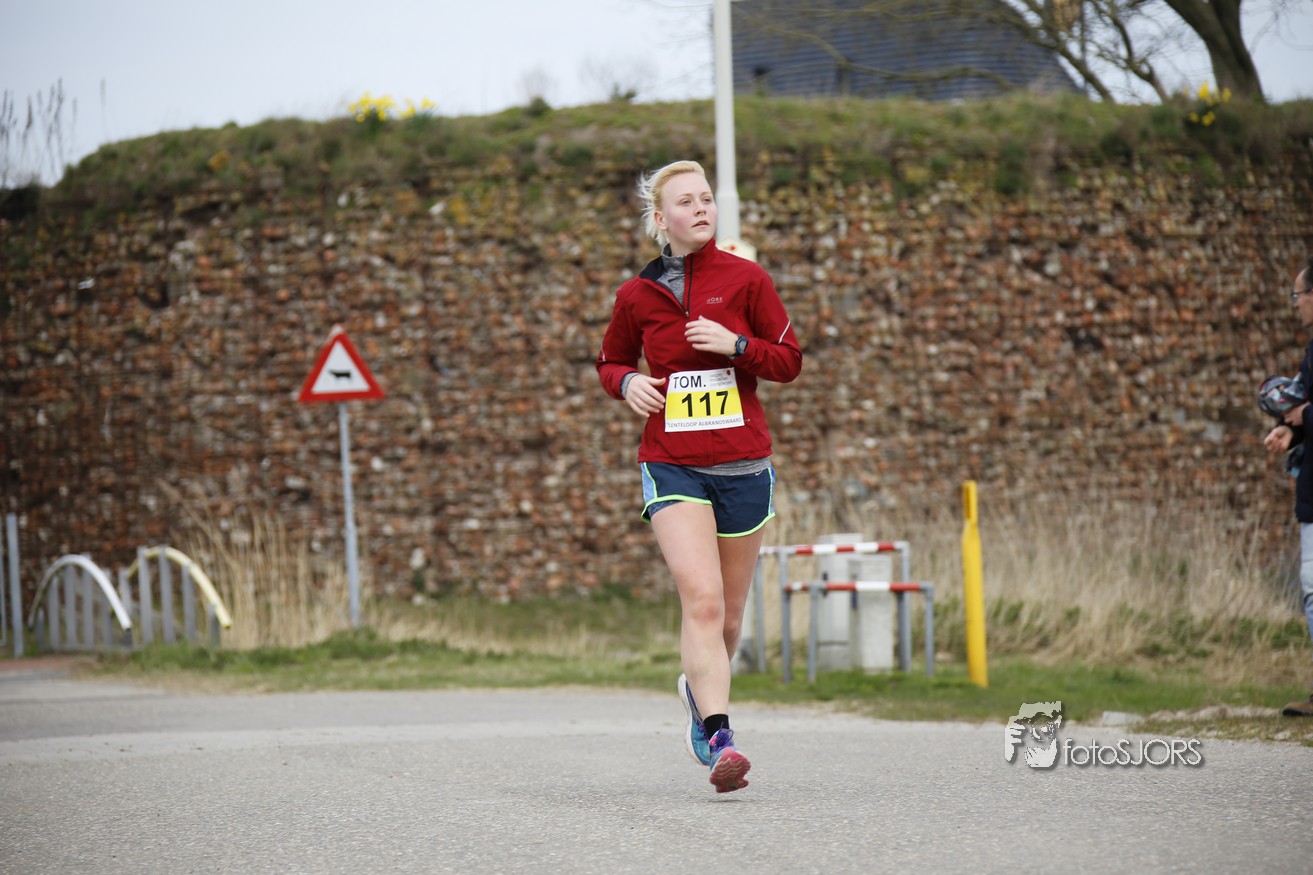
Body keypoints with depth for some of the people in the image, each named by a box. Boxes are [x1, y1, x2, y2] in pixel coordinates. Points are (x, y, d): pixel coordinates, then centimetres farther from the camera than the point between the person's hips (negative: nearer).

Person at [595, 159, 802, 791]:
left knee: (726, 615, 10)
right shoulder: (637, 296, 4)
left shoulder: (745, 280, 2)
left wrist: (735, 345, -14)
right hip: (672, 466, -1)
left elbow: (789, 361, 4)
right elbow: (609, 362, 19)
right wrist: (626, 383, -4)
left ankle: (698, 689, 42)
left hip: (744, 466, 2)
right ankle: (719, 739, -24)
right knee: (702, 599, -20)